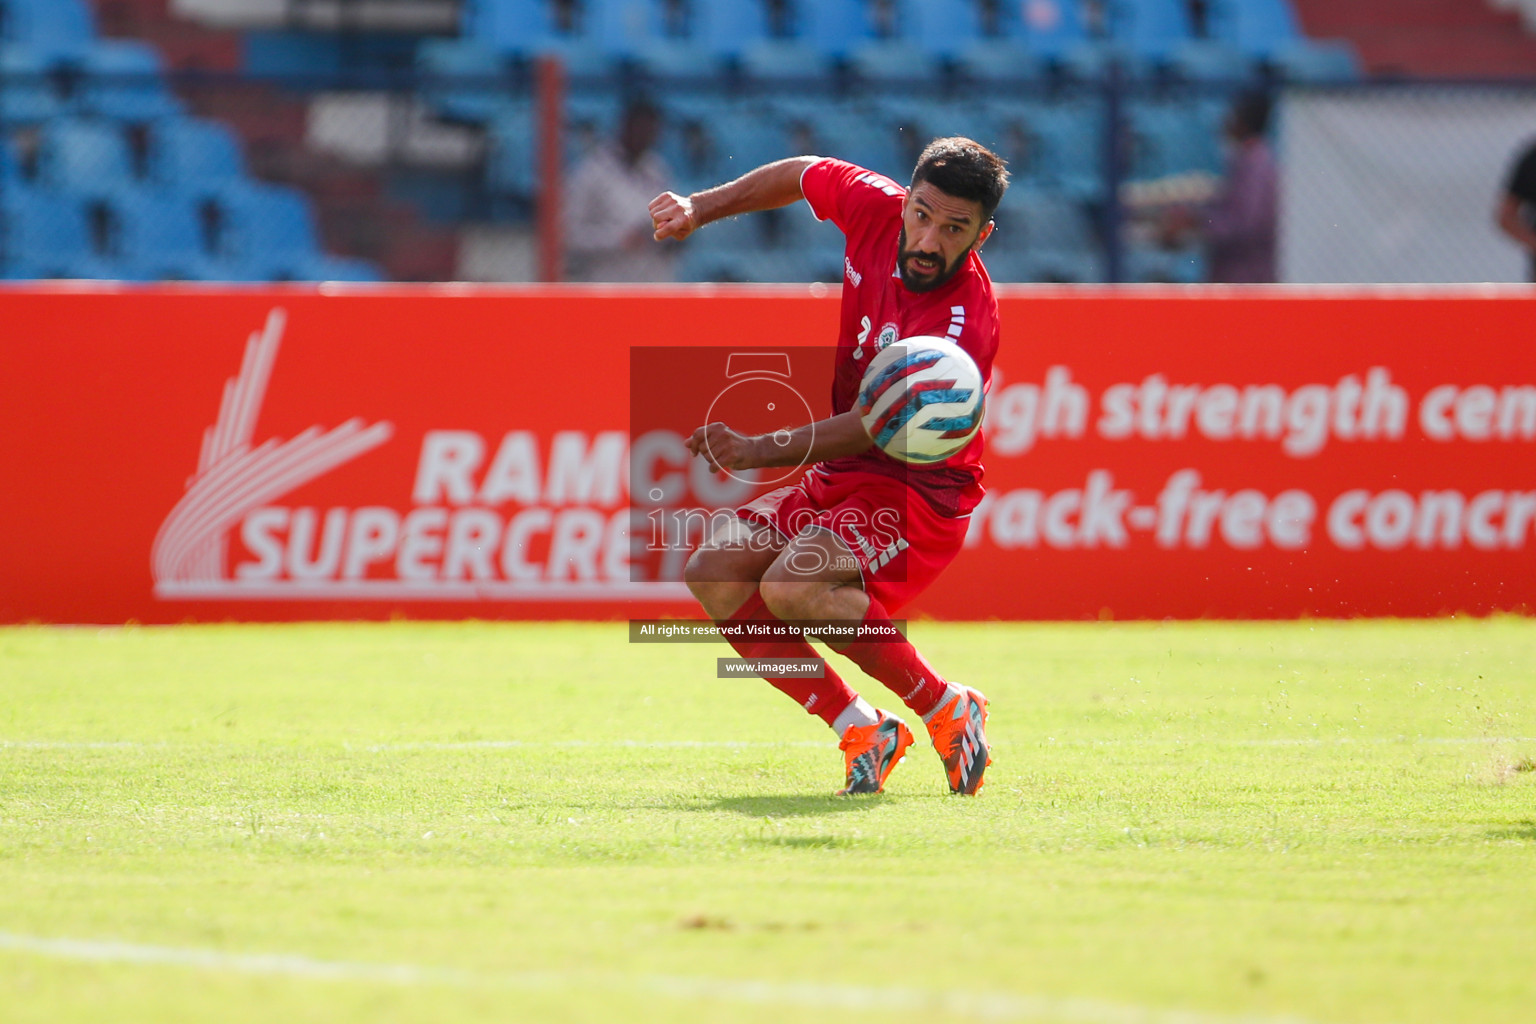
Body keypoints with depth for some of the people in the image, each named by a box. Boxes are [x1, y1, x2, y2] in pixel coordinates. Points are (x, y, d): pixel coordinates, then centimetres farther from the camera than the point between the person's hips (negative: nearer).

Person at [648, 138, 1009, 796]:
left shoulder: (965, 320, -27)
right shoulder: (873, 205, -8)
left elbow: (875, 426, -32)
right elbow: (801, 175, 16)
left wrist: (764, 451, -40)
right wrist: (700, 208, 16)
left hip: (917, 489, -8)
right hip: (840, 475, 8)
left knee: (793, 587, -30)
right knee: (712, 576, -7)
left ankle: (949, 711, -11)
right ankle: (860, 732, 0)